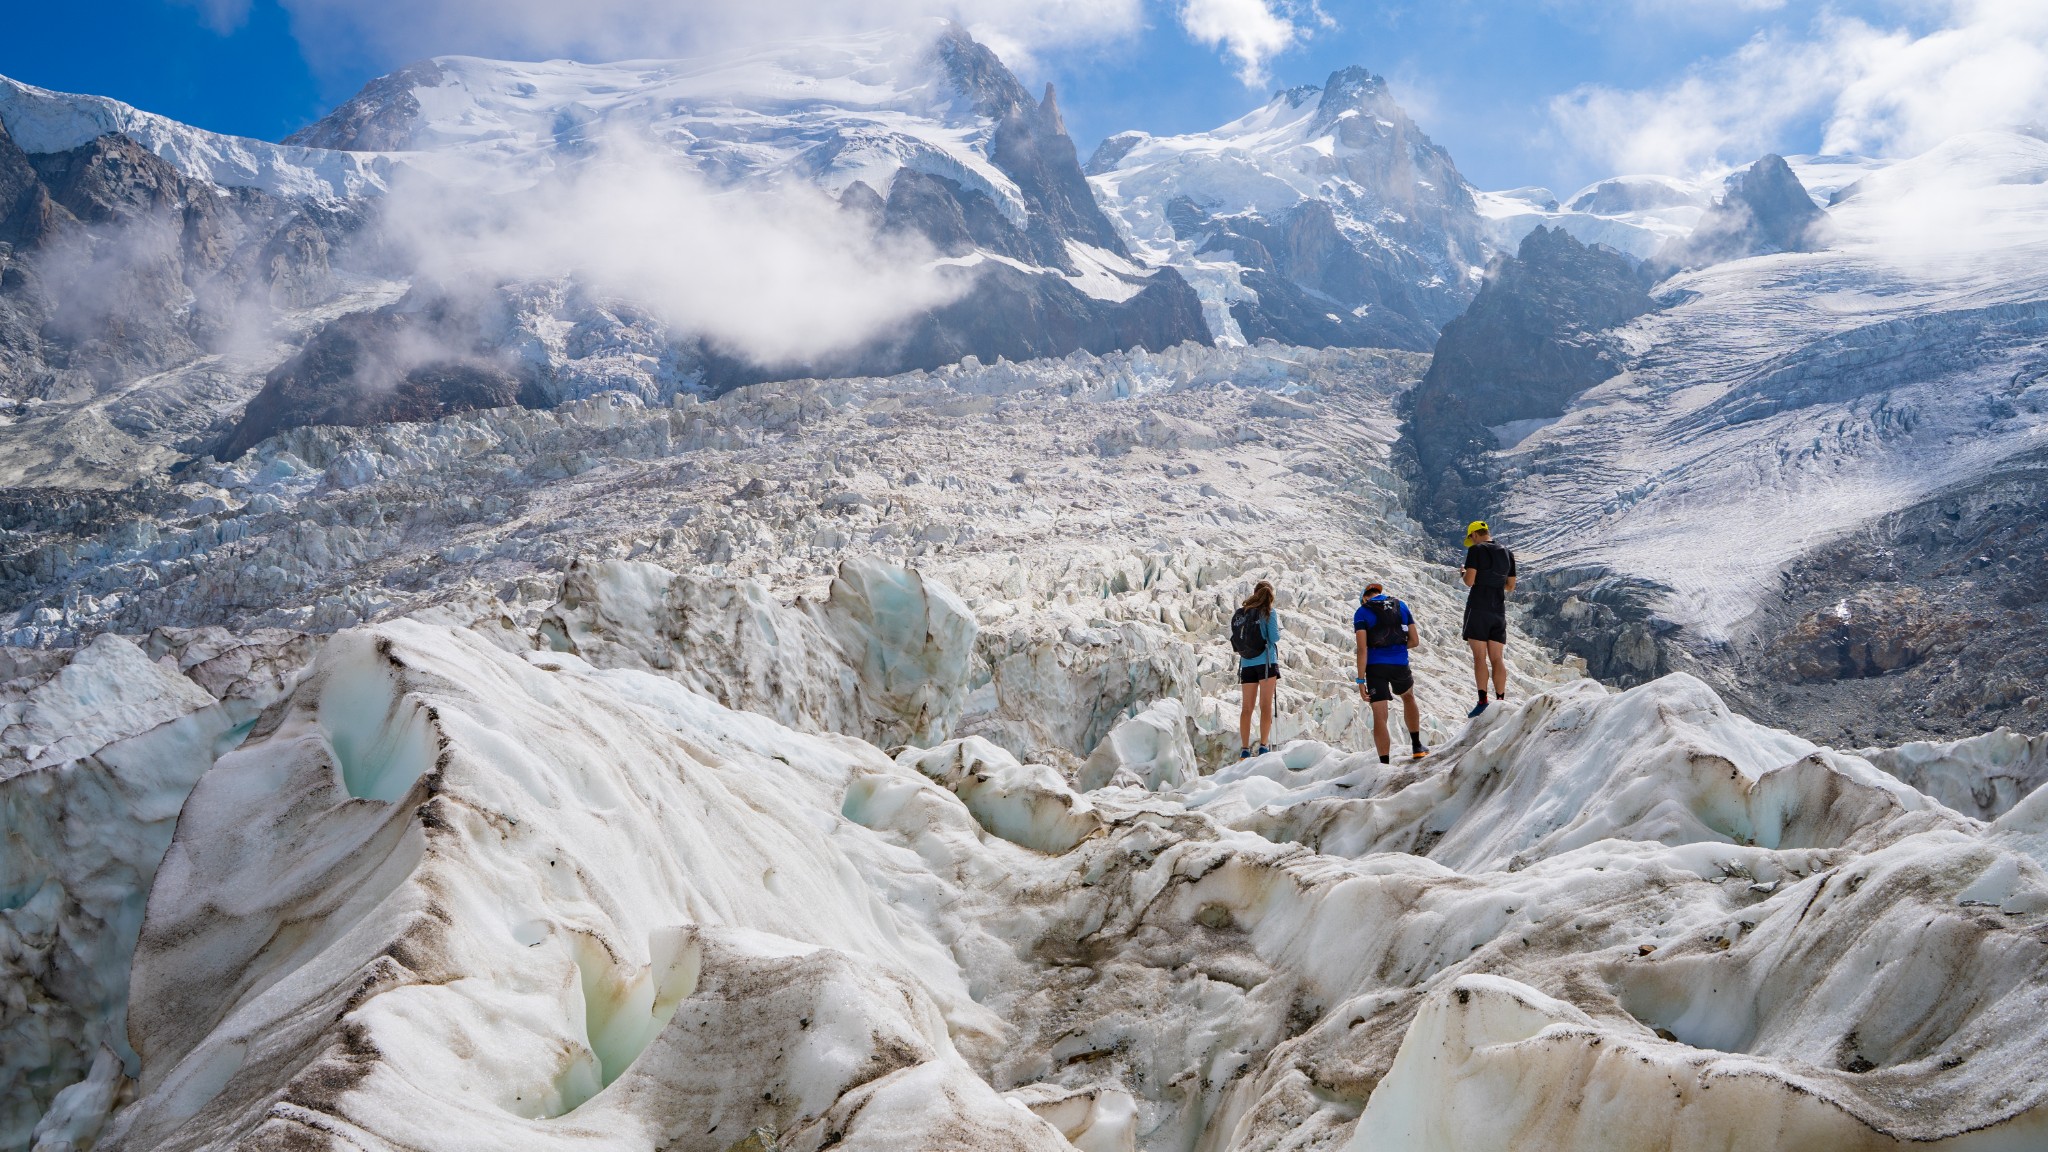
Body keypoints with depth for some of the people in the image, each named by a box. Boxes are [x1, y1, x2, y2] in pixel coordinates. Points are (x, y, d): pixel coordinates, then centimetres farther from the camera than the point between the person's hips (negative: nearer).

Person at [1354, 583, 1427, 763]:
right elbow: (1415, 640, 10)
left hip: (1375, 667, -3)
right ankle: (1417, 747, 36)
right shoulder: (1401, 606, 11)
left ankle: (1384, 764, -8)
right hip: (1400, 665, 3)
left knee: (1380, 717, -2)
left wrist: (1361, 681, -11)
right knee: (1408, 697, 32)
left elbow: (1362, 649, -11)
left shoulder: (1362, 612, -1)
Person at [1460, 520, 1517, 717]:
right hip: (1499, 611, 5)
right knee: (1497, 659, 6)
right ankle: (1500, 701, 1)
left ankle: (1482, 701, -13)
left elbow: (1469, 581, -13)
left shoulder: (1476, 550, -6)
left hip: (1478, 608, -5)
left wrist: (1464, 574, 8)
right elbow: (1511, 586, 16)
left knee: (1479, 657, -7)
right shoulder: (1507, 553, 13)